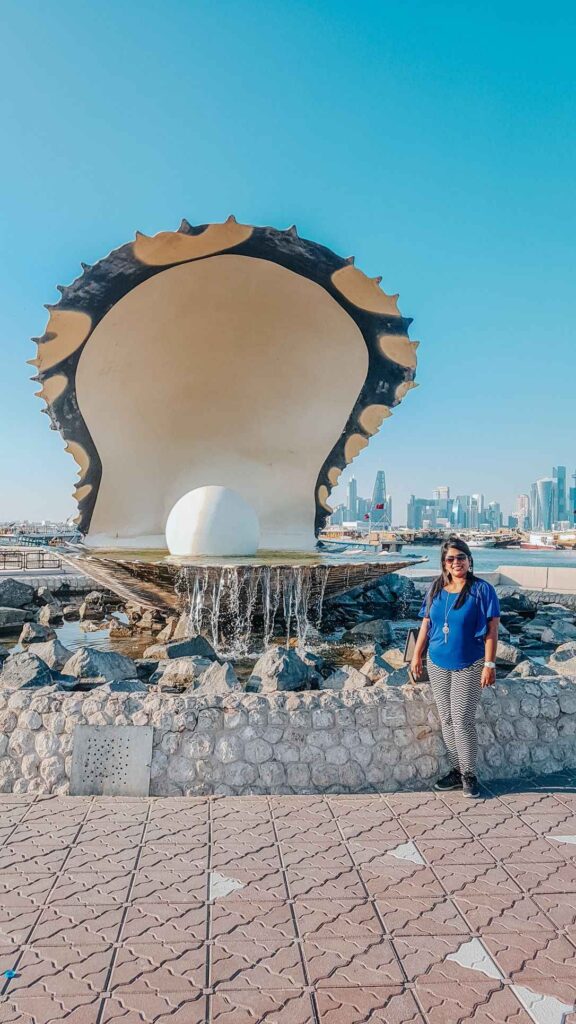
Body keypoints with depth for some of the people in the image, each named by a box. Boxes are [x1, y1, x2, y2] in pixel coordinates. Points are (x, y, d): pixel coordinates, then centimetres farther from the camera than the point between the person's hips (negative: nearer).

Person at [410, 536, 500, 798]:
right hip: (437, 663, 5)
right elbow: (426, 624, 9)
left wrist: (490, 664, -14)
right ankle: (457, 770, 24)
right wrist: (416, 656, 8)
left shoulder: (482, 589, -9)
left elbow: (491, 629, -10)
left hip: (468, 666, -5)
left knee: (462, 720, -4)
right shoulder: (436, 589, 4)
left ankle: (469, 775, 13)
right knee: (446, 720, 10)